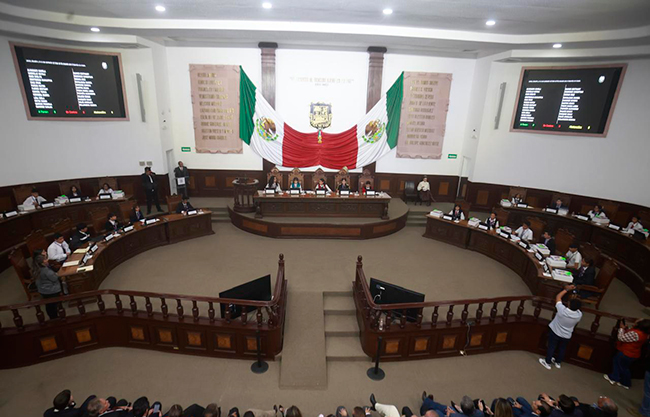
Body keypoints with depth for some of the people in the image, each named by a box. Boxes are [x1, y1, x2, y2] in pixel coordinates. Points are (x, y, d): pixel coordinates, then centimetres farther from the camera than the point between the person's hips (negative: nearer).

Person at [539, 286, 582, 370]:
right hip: (566, 336, 3)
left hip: (555, 332, -3)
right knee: (562, 348, 24)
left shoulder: (562, 310, -33)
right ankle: (558, 362, 44)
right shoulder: (579, 315, -24)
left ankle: (547, 362, 27)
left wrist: (567, 289, -9)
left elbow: (558, 297, -18)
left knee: (551, 347, 14)